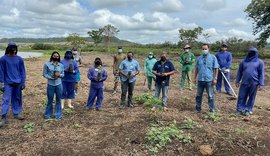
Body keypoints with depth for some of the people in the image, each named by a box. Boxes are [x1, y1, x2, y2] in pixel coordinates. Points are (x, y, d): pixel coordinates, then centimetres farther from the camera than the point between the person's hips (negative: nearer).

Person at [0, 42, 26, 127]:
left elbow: (22, 71, 5)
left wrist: (23, 82, 1)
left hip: (18, 83, 3)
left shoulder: (19, 59, 1)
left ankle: (16, 113, 25)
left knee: (17, 99, 11)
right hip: (8, 83, -2)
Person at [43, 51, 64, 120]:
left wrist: (59, 75, -12)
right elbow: (44, 74, -2)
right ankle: (48, 114, 26)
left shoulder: (61, 65, 5)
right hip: (50, 85, -2)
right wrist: (50, 77, -18)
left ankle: (58, 115, 22)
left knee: (58, 100, 9)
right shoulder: (47, 64, -3)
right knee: (50, 100, 8)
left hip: (59, 85, 2)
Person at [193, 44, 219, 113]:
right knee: (198, 95, 11)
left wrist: (215, 78, -9)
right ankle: (198, 109, 23)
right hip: (200, 80, 4)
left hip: (209, 80, -3)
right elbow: (196, 69, 13)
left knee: (210, 96, 5)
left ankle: (212, 109, 17)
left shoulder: (213, 57, -2)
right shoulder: (199, 58, 8)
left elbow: (216, 69, -3)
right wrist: (195, 78, 10)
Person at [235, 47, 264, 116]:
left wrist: (261, 84, -6)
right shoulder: (243, 62, 8)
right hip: (244, 82, 2)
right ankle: (240, 109, 13)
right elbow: (239, 72, 12)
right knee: (242, 96, 3)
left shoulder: (260, 62, 2)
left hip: (254, 83, -1)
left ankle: (248, 110, 20)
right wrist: (237, 81, 8)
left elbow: (261, 74, 0)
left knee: (251, 97, 8)